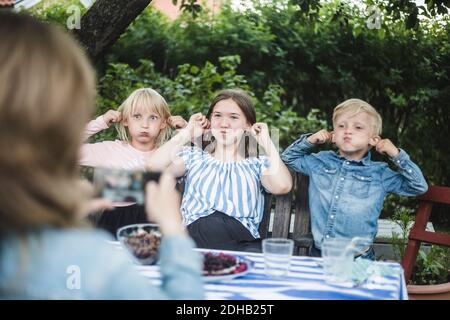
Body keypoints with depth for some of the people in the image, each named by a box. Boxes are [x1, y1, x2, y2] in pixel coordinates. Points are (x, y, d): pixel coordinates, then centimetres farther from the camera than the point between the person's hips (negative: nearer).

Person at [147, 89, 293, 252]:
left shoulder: (258, 164, 17)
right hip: (194, 237, 1)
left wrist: (267, 142, 6)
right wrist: (187, 134, 10)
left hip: (242, 241, -1)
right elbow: (153, 167, 2)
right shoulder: (193, 156, 20)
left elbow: (282, 186, -5)